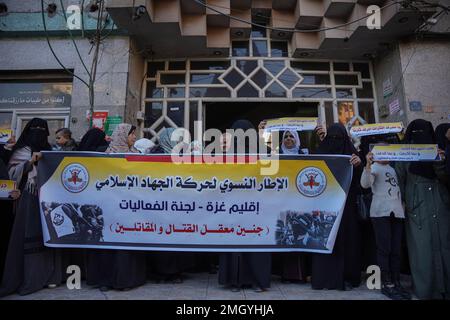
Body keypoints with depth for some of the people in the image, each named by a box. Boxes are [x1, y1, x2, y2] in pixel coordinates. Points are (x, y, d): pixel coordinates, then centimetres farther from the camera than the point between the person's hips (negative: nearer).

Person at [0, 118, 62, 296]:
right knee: (29, 236, -4)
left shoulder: (50, 151, 15)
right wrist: (30, 162, -15)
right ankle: (29, 278, 6)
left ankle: (47, 275, 13)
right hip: (30, 199, -3)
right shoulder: (22, 151, 4)